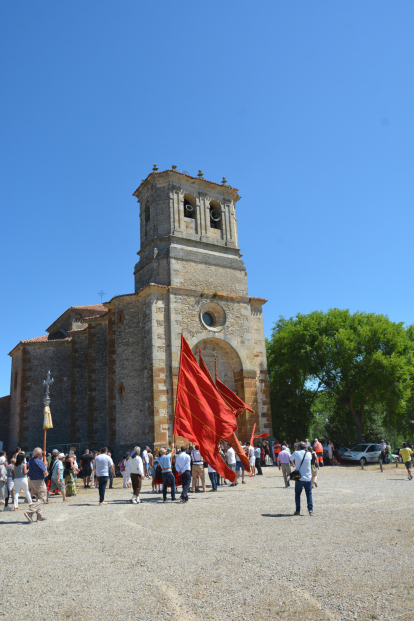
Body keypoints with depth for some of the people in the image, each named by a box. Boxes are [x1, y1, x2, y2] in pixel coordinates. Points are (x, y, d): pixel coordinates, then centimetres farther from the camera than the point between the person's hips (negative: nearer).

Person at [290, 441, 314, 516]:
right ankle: (310, 510, 4)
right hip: (308, 478, 1)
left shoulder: (296, 453, -5)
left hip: (299, 478, -1)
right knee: (309, 494, 12)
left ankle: (298, 510, 8)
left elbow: (291, 459, 13)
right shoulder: (309, 454, -2)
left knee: (297, 494, 11)